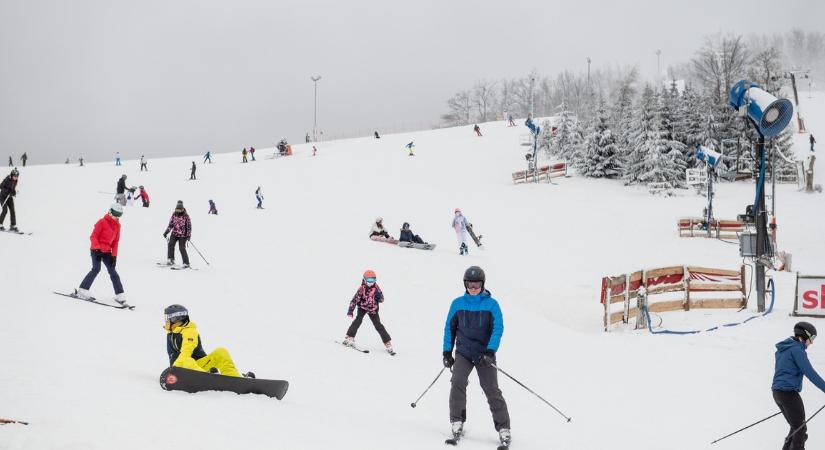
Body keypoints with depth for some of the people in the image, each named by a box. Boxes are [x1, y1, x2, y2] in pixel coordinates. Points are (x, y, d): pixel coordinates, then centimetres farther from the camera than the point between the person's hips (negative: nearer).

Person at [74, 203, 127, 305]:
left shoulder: (117, 225, 11)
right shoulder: (102, 222, -9)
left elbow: (116, 241, 14)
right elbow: (93, 237, -10)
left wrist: (114, 255, 6)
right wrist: (97, 249, -21)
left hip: (107, 251, 6)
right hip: (96, 250, -6)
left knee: (112, 271, 1)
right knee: (96, 269, -19)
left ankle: (119, 295, 0)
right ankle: (82, 291, -14)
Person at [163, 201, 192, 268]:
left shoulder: (186, 216, -9)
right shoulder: (174, 215, 3)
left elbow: (189, 226, -6)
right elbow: (170, 224, 12)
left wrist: (188, 235, -13)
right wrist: (166, 232, 5)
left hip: (182, 235, -4)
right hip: (174, 233, 4)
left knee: (182, 248, -8)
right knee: (170, 245, -13)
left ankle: (186, 263, 0)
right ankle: (170, 260, -6)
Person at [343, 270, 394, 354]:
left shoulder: (376, 288, -13)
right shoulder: (362, 289, -20)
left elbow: (381, 300, -7)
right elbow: (355, 300, -21)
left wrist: (378, 295, -31)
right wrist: (350, 311, -29)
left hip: (373, 309, 1)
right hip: (362, 307, -1)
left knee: (378, 325, -5)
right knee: (358, 320, -24)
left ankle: (388, 344, -2)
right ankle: (349, 338, -20)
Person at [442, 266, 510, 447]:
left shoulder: (491, 304, -2)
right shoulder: (458, 303, 5)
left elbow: (498, 328, -9)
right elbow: (450, 328, 12)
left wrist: (490, 351, -21)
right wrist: (447, 351, 7)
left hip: (484, 353, -2)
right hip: (463, 352, 2)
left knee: (492, 390, -5)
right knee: (457, 383, -18)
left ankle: (503, 429, 1)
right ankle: (457, 423, -5)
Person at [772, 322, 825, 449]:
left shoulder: (782, 349, 17)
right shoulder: (797, 349, -12)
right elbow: (810, 373, -18)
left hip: (777, 392, 9)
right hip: (789, 393, -9)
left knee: (796, 428, 17)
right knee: (801, 430, -3)